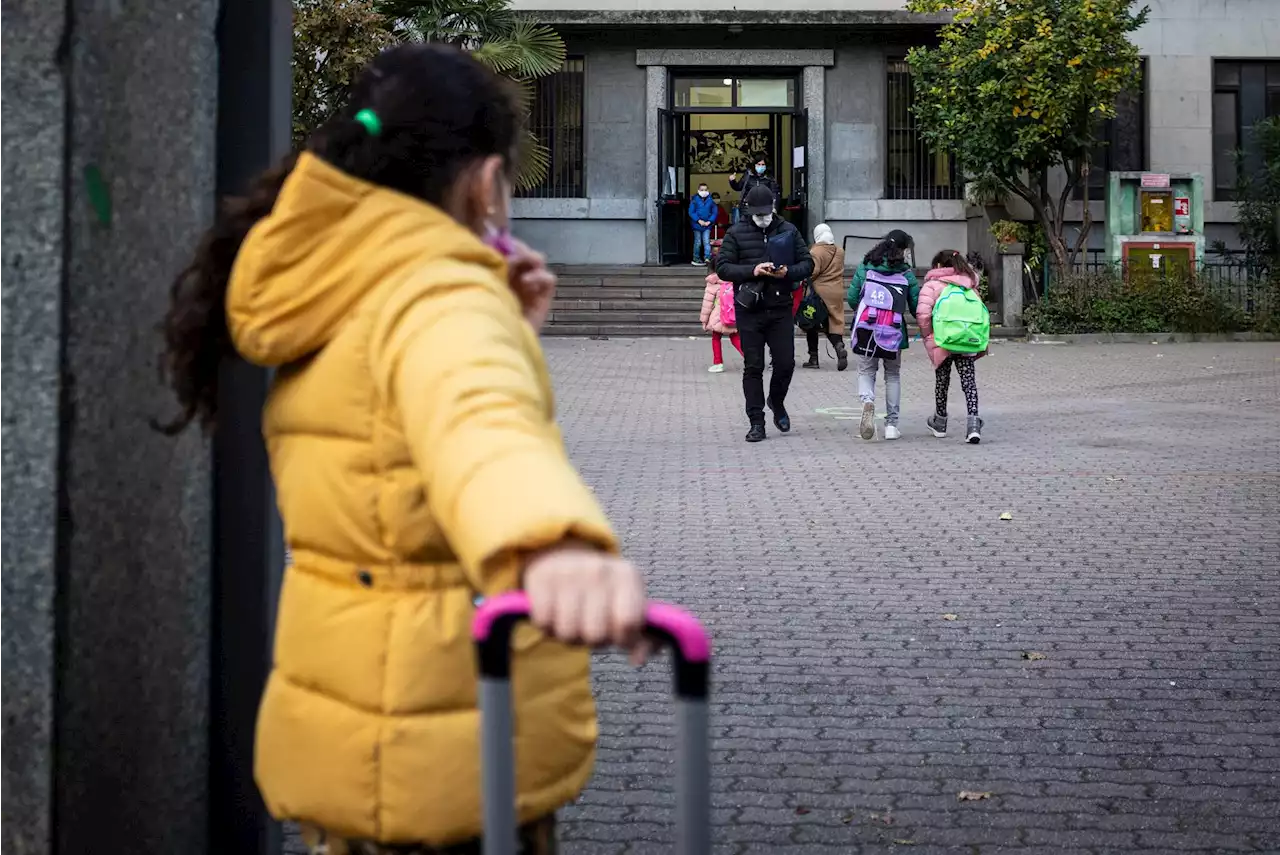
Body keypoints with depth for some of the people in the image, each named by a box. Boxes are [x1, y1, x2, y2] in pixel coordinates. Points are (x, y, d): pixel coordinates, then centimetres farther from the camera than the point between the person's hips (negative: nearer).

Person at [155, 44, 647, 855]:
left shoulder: (338, 304, 10)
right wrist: (553, 543, -63)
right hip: (450, 762, -9)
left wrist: (509, 338, 9)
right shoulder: (442, 297, -19)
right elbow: (480, 422, -42)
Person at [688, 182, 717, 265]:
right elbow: (691, 212, -5)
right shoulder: (694, 200, -4)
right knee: (698, 243, 8)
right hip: (697, 225, 0)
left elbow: (714, 212, 2)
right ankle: (696, 258, 17)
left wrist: (709, 221, -10)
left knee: (706, 242, -9)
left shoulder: (711, 201, 0)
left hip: (707, 225, 0)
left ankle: (707, 257, -15)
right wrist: (699, 220, -13)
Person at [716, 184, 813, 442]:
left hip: (780, 308, 1)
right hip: (749, 310, -1)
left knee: (785, 363, 0)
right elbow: (722, 267, -3)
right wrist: (752, 271, -18)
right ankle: (756, 423, 6)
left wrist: (788, 272, -14)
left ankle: (777, 402, 30)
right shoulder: (736, 233, 1)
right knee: (753, 367, 1)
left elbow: (808, 264, 7)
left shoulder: (788, 231, 6)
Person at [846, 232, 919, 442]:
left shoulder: (865, 267, 3)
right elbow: (915, 305, 2)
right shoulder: (906, 272, 2)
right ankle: (892, 424, 15)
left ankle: (867, 401, -22)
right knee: (893, 375, 16)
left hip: (866, 328, 0)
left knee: (866, 371, 11)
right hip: (893, 330, 0)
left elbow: (852, 298, 3)